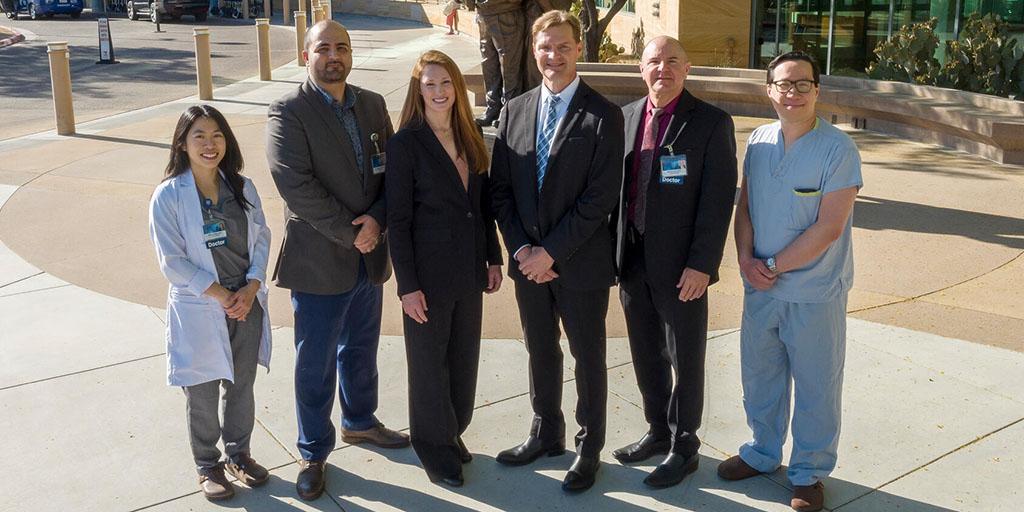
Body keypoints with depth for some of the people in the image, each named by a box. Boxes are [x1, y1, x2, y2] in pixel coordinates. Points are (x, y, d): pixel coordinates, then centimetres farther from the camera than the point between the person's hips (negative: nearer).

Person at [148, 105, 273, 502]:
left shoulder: (242, 188, 1)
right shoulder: (168, 196, -12)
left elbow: (261, 240, 3)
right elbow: (172, 262, -13)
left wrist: (251, 288, -11)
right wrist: (221, 295, -15)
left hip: (246, 304, 4)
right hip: (198, 310, -4)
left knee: (242, 386, 17)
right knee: (203, 395, 9)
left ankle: (238, 454, 37)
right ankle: (207, 466, 29)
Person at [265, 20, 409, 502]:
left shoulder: (373, 104, 6)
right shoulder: (288, 112, -12)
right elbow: (298, 186, -21)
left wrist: (376, 219, -13)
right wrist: (351, 233, -17)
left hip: (369, 255, 6)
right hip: (319, 260, -5)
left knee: (361, 349, 23)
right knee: (316, 364, 7)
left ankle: (359, 421, 45)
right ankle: (313, 453, 24)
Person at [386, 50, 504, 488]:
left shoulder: (470, 137, 6)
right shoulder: (405, 143, -11)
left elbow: (483, 204, 12)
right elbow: (397, 219, -13)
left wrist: (493, 258, 8)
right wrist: (408, 285, -15)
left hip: (470, 271, 6)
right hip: (430, 274, -5)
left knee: (464, 358, 16)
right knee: (429, 362, 9)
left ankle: (454, 431, 36)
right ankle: (434, 447, 26)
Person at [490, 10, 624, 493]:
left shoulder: (603, 114, -10)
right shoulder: (514, 111, 4)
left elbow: (601, 197, -15)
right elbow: (500, 188, 5)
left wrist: (551, 252, -16)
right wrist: (521, 249, -6)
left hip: (581, 262, -4)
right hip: (528, 259, 5)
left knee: (588, 356, 10)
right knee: (540, 351, 18)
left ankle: (589, 448, 26)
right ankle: (546, 434, 37)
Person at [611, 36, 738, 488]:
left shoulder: (711, 123, -8)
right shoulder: (626, 117, 7)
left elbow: (718, 200, -11)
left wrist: (702, 264, -16)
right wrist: (613, 251, 6)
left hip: (680, 267, -5)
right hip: (632, 260, 5)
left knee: (685, 362, 8)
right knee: (646, 357, 17)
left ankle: (683, 448, 24)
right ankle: (657, 432, 36)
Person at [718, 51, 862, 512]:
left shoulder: (837, 149, -13)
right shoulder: (758, 141, 3)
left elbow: (829, 227, -17)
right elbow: (744, 205, 8)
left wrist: (774, 266, -15)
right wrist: (746, 258, -8)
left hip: (815, 294, -5)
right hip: (759, 287, 5)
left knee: (816, 387, 9)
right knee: (759, 377, 19)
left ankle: (809, 473, 28)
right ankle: (762, 453, 40)